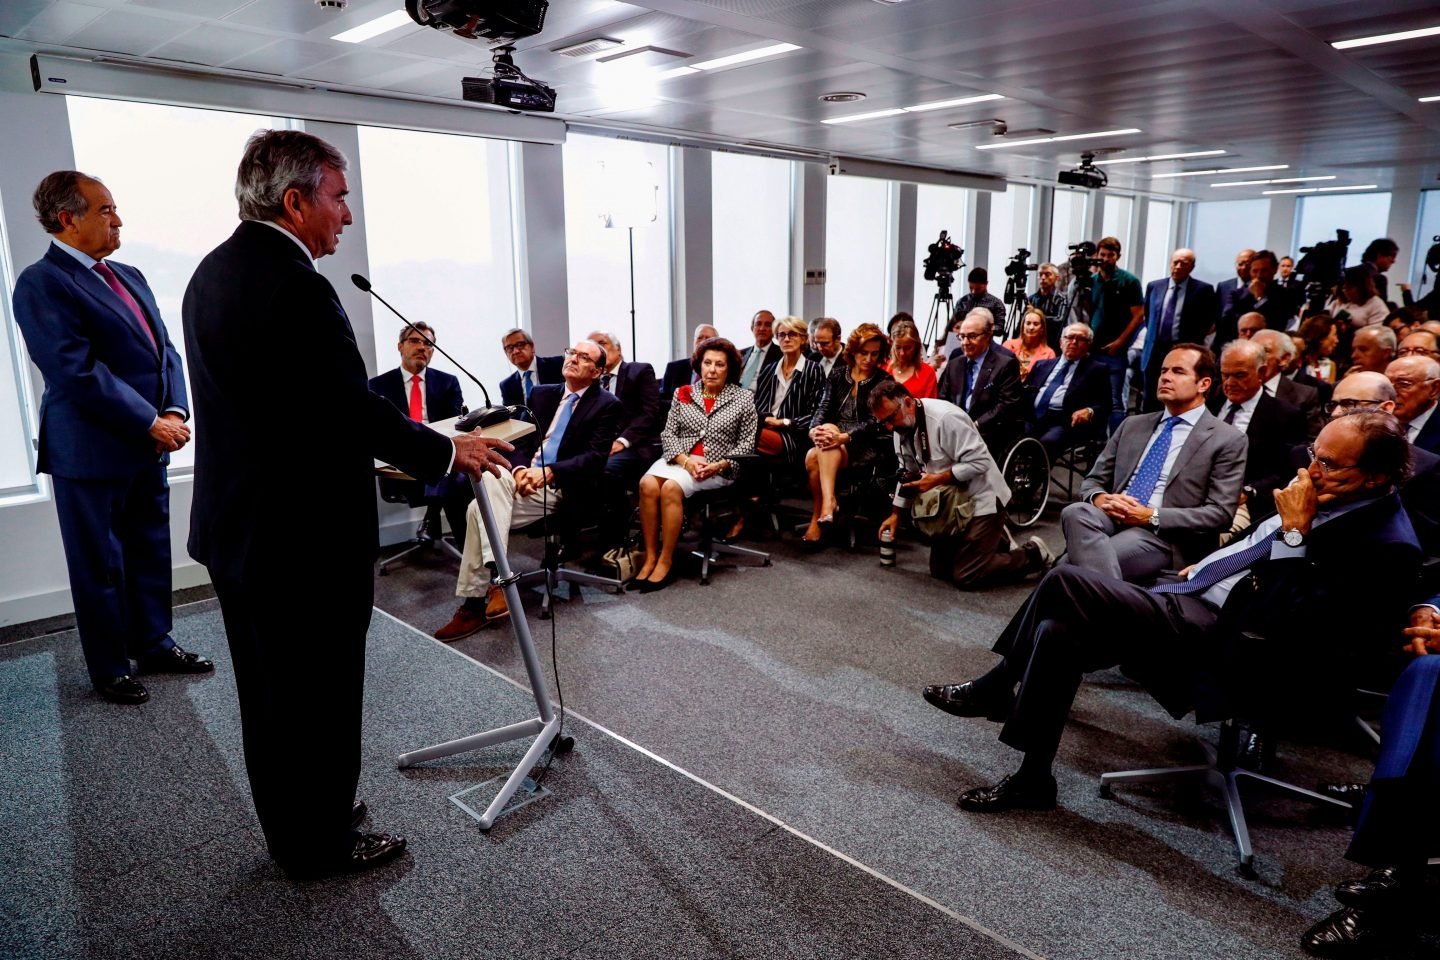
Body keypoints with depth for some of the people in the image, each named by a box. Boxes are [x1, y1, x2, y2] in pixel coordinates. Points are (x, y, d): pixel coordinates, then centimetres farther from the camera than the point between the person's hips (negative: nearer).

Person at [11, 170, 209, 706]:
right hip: (92, 452, -7)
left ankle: (153, 645, 32)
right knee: (100, 565, 6)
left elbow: (164, 350, 12)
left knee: (151, 554, 16)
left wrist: (176, 411, -4)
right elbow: (76, 371, -19)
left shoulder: (129, 277, 13)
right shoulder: (42, 283, -11)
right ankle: (109, 669, 21)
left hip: (149, 448, 7)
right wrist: (151, 422, -17)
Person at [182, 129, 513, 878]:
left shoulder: (213, 272, 10)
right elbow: (355, 408, -23)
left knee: (269, 691, 21)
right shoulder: (293, 284, -22)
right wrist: (446, 452, -9)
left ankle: (291, 823, 39)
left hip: (235, 527, 10)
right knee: (319, 696, 8)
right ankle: (320, 842, 26)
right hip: (304, 537, -10)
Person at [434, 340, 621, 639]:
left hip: (561, 488, -5)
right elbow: (524, 441, 14)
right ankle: (496, 578, -31)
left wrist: (548, 471, -21)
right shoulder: (542, 394, 19)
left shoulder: (608, 405, 1)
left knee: (482, 510, -25)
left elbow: (596, 457, -9)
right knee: (490, 477, -30)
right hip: (524, 475, 5)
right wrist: (520, 468, -9)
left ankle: (474, 604, -19)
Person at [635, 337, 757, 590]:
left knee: (671, 488, -31)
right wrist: (685, 460, -11)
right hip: (679, 459, 3)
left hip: (717, 467, -3)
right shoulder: (683, 394, 11)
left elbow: (747, 443, 1)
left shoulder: (743, 398, 4)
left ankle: (666, 561, -20)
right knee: (647, 484, -29)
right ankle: (650, 557, -21)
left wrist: (719, 465, -14)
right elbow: (668, 433, 7)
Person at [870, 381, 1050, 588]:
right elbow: (907, 474, 9)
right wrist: (895, 514, 6)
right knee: (939, 570, 12)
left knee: (965, 577, -12)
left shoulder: (945, 418, -28)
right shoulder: (902, 426, -2)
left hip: (981, 500, -8)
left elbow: (979, 462, -29)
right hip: (949, 504, 9)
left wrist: (937, 479, -27)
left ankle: (1034, 554, 7)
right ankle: (996, 542, 30)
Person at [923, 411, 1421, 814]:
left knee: (1066, 581, -20)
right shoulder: (1331, 498, 10)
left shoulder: (1387, 546, -15)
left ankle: (993, 688, -1)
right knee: (1059, 630, -5)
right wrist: (1203, 566, 14)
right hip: (1194, 599, 9)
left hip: (1228, 645, -9)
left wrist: (1295, 531, -21)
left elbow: (1288, 628, -23)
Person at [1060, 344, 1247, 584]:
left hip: (1162, 536, -5)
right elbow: (1093, 480, 19)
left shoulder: (1227, 440, 5)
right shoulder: (1132, 425, 20)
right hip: (1111, 519, 5)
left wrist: (1152, 517, -13)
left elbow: (1220, 513, -3)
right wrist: (1100, 498, -7)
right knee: (1076, 512, -34)